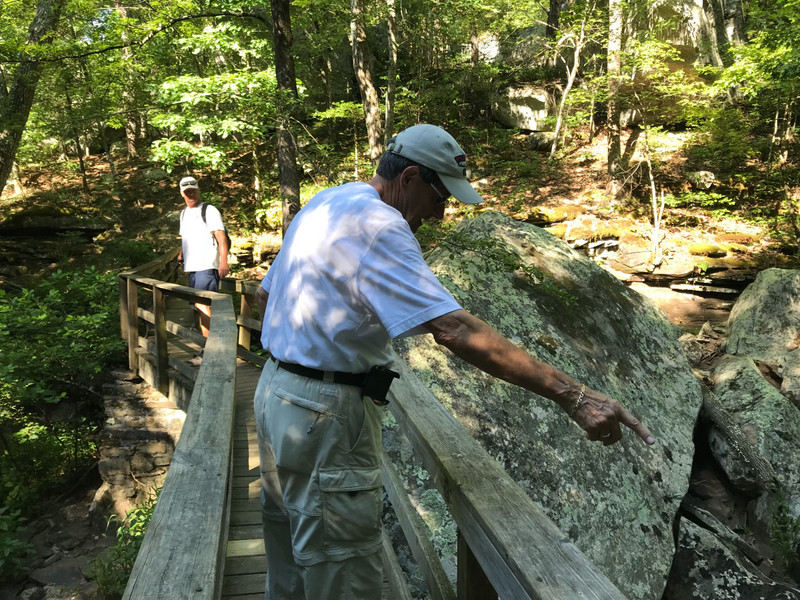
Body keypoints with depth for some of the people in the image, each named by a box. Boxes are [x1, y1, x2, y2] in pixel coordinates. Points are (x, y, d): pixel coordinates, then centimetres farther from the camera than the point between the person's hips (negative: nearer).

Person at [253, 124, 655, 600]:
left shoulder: (322, 204, 10)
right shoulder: (376, 223, -21)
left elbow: (266, 294, 19)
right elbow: (456, 331, -32)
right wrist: (573, 395, -32)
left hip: (277, 390, 10)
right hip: (327, 415, -10)